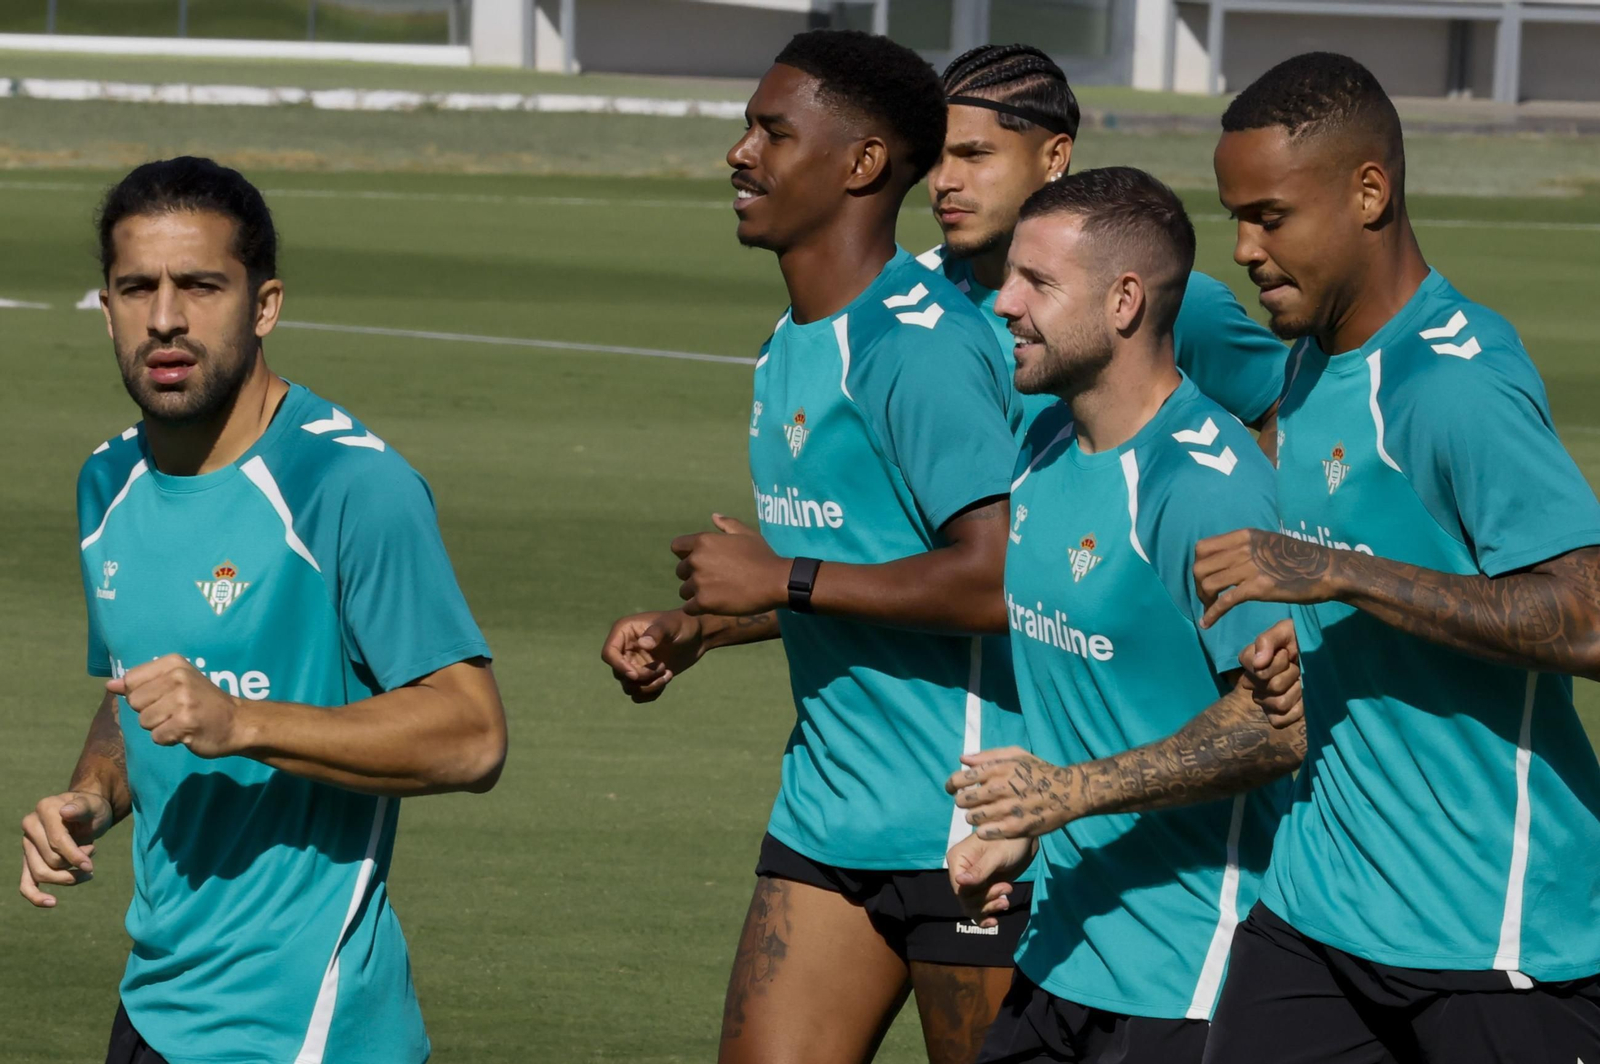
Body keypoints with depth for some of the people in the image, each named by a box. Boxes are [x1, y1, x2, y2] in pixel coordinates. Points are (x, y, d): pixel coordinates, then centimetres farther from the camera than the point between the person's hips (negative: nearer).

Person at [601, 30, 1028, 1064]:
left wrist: (783, 580, -20)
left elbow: (1001, 579, -27)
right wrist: (697, 629, 13)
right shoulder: (791, 347, 14)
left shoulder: (917, 345, -18)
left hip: (959, 826, -9)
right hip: (824, 814, 9)